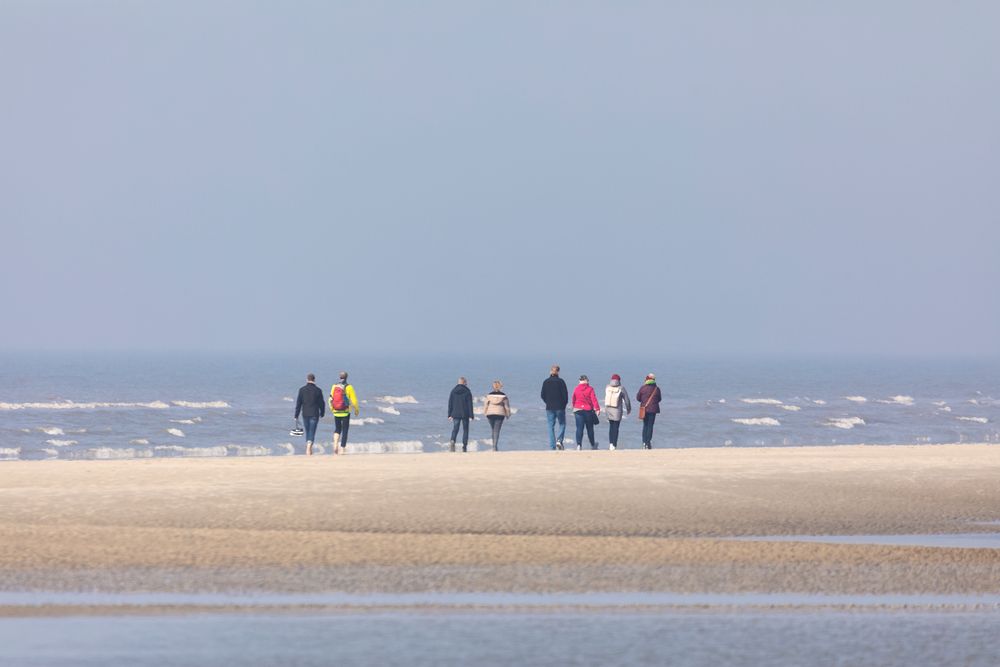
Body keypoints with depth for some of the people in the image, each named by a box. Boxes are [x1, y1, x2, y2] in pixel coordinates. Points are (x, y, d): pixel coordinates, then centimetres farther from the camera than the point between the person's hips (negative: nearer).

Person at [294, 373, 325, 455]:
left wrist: (296, 415, 3)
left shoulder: (302, 389, -1)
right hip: (314, 414, -2)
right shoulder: (317, 390, -5)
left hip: (305, 414, 2)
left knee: (308, 432, 16)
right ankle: (308, 448, -23)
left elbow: (298, 403, -1)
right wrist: (322, 413, 16)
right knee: (312, 432, -4)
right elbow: (321, 403, 0)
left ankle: (309, 449, 25)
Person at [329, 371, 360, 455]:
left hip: (336, 412, 3)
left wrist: (332, 409, 19)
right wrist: (356, 410, 7)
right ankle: (342, 448, 2)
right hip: (346, 413, -3)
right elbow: (354, 400, -9)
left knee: (337, 429, 18)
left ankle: (335, 444, -3)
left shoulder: (334, 387, 0)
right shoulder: (349, 387, -9)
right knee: (345, 430, 5)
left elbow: (331, 400, 3)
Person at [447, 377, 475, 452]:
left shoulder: (453, 391, 4)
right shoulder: (467, 392, -5)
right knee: (465, 430, 8)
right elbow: (470, 404, -6)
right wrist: (471, 415, -3)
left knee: (454, 429, 2)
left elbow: (450, 404, 6)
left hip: (455, 414, 2)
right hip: (465, 414, -2)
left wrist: (449, 415, 11)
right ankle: (464, 445, 4)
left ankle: (453, 441, -25)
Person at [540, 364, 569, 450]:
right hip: (560, 407, -2)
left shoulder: (546, 382, 2)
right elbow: (565, 394, -7)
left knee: (551, 427, 6)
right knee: (562, 424, 12)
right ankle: (559, 440, -10)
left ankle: (552, 446, 2)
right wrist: (564, 404, 7)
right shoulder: (561, 381, -7)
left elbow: (543, 395, 4)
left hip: (549, 407, 2)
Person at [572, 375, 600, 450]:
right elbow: (594, 399, -11)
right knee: (590, 428, 12)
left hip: (578, 410, 1)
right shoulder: (590, 389, -4)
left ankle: (579, 445, -19)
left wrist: (574, 410, 24)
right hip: (588, 410, -1)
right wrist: (597, 409, -13)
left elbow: (573, 400, 11)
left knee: (579, 428, -2)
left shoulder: (576, 389, 3)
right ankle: (593, 445, 26)